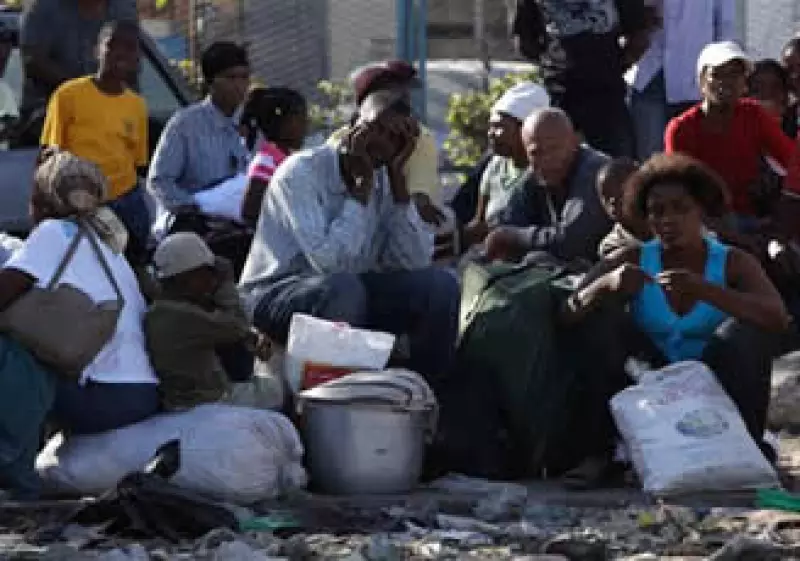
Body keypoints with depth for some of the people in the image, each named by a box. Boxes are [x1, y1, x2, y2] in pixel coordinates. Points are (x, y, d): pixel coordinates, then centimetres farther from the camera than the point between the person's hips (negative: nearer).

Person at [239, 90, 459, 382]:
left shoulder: (384, 181, 3)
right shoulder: (301, 172, -18)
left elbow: (415, 263, -11)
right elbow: (329, 262, -31)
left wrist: (397, 175, -12)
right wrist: (362, 185, -23)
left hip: (348, 292, 6)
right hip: (274, 294, -6)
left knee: (440, 285, -12)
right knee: (342, 287, -37)